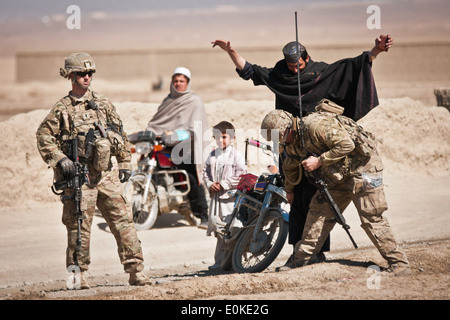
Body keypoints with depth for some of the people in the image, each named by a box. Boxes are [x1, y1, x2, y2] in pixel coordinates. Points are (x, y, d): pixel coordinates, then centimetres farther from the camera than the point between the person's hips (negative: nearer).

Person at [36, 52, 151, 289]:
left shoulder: (103, 104, 12)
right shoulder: (62, 108, 3)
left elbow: (120, 134, 18)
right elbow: (44, 136, 1)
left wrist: (124, 163, 13)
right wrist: (60, 160, -10)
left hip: (105, 174, 3)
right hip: (78, 176, -3)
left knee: (121, 221, -1)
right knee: (79, 225, -3)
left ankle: (136, 271, 0)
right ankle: (79, 273, 6)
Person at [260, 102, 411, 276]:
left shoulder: (315, 125, -26)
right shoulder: (293, 142, 5)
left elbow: (346, 144, -30)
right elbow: (290, 167, 26)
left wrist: (319, 161, -26)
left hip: (363, 167, -9)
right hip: (338, 174, 9)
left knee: (371, 218, -11)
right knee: (319, 210, 5)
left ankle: (398, 263, -6)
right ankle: (303, 257, 12)